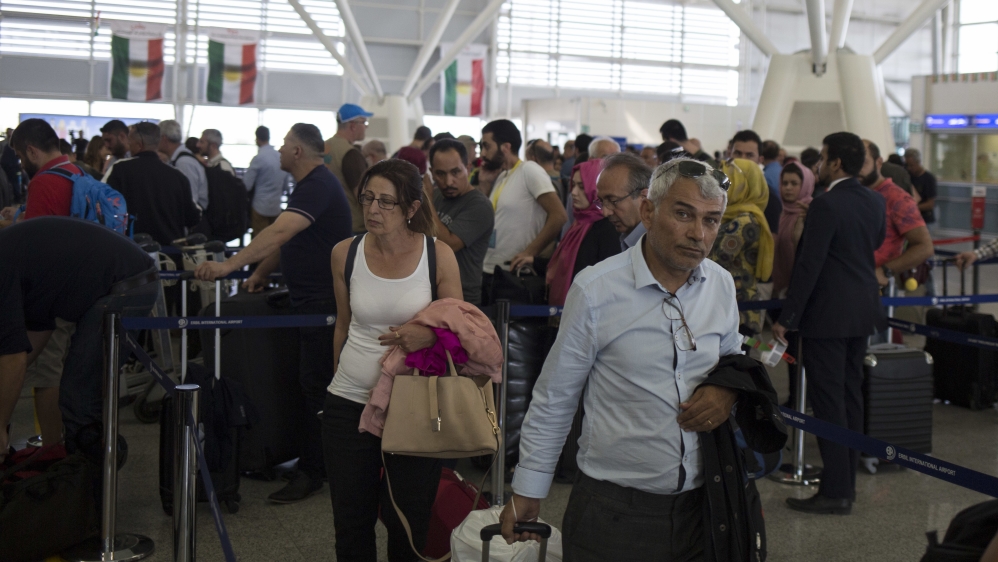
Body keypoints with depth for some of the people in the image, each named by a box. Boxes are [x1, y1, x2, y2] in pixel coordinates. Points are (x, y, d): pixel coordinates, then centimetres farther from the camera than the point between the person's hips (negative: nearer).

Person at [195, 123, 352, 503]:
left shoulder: (319, 186, -19)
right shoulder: (311, 184, 16)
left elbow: (280, 232, -31)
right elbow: (286, 239, 23)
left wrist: (231, 265, -37)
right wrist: (261, 273, 13)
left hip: (324, 300, -11)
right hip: (310, 299, 11)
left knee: (317, 384, -4)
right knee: (314, 382, 15)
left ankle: (311, 472, 3)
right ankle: (314, 464, 24)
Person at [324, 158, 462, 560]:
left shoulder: (438, 256, -7)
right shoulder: (345, 253, 0)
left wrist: (428, 334, -21)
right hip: (350, 402, 2)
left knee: (408, 526, 7)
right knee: (351, 524, 10)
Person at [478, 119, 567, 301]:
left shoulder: (530, 171, -10)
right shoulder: (499, 177, 16)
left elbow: (558, 216, -18)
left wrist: (530, 252, -20)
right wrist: (484, 184, 8)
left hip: (515, 274, -8)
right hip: (488, 272, 8)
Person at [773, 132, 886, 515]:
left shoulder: (825, 206, -18)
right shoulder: (874, 202, 6)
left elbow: (809, 265, -19)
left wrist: (786, 318, -15)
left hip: (828, 315, -8)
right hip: (863, 310, 8)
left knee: (828, 400, -4)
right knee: (851, 395, 15)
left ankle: (835, 491, -1)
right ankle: (847, 481, 23)